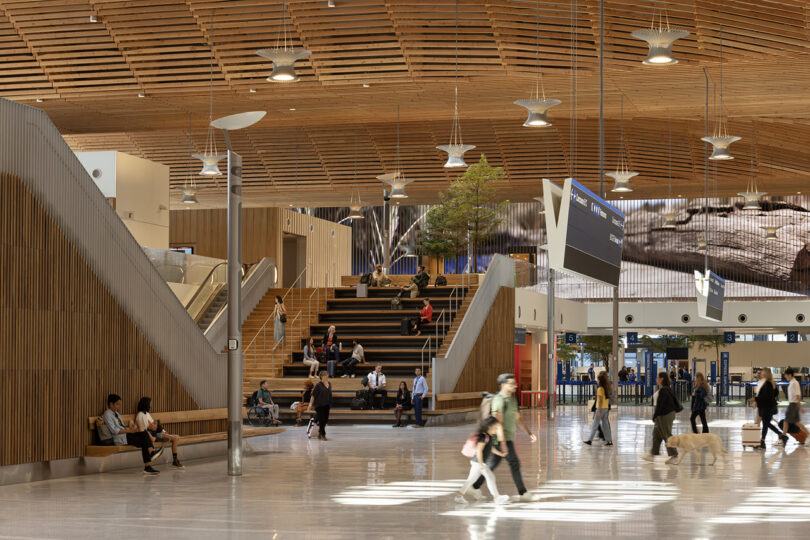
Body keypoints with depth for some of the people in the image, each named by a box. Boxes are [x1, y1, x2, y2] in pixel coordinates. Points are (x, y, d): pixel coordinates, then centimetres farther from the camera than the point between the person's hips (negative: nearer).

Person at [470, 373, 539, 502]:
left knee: (493, 463, 13)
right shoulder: (499, 400, -17)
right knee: (514, 464, -7)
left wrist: (529, 433, 15)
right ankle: (523, 494, -2)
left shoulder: (512, 399, 14)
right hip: (503, 438, -10)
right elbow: (497, 421, -23)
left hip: (508, 437, 10)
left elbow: (518, 418, 21)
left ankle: (476, 487, 20)